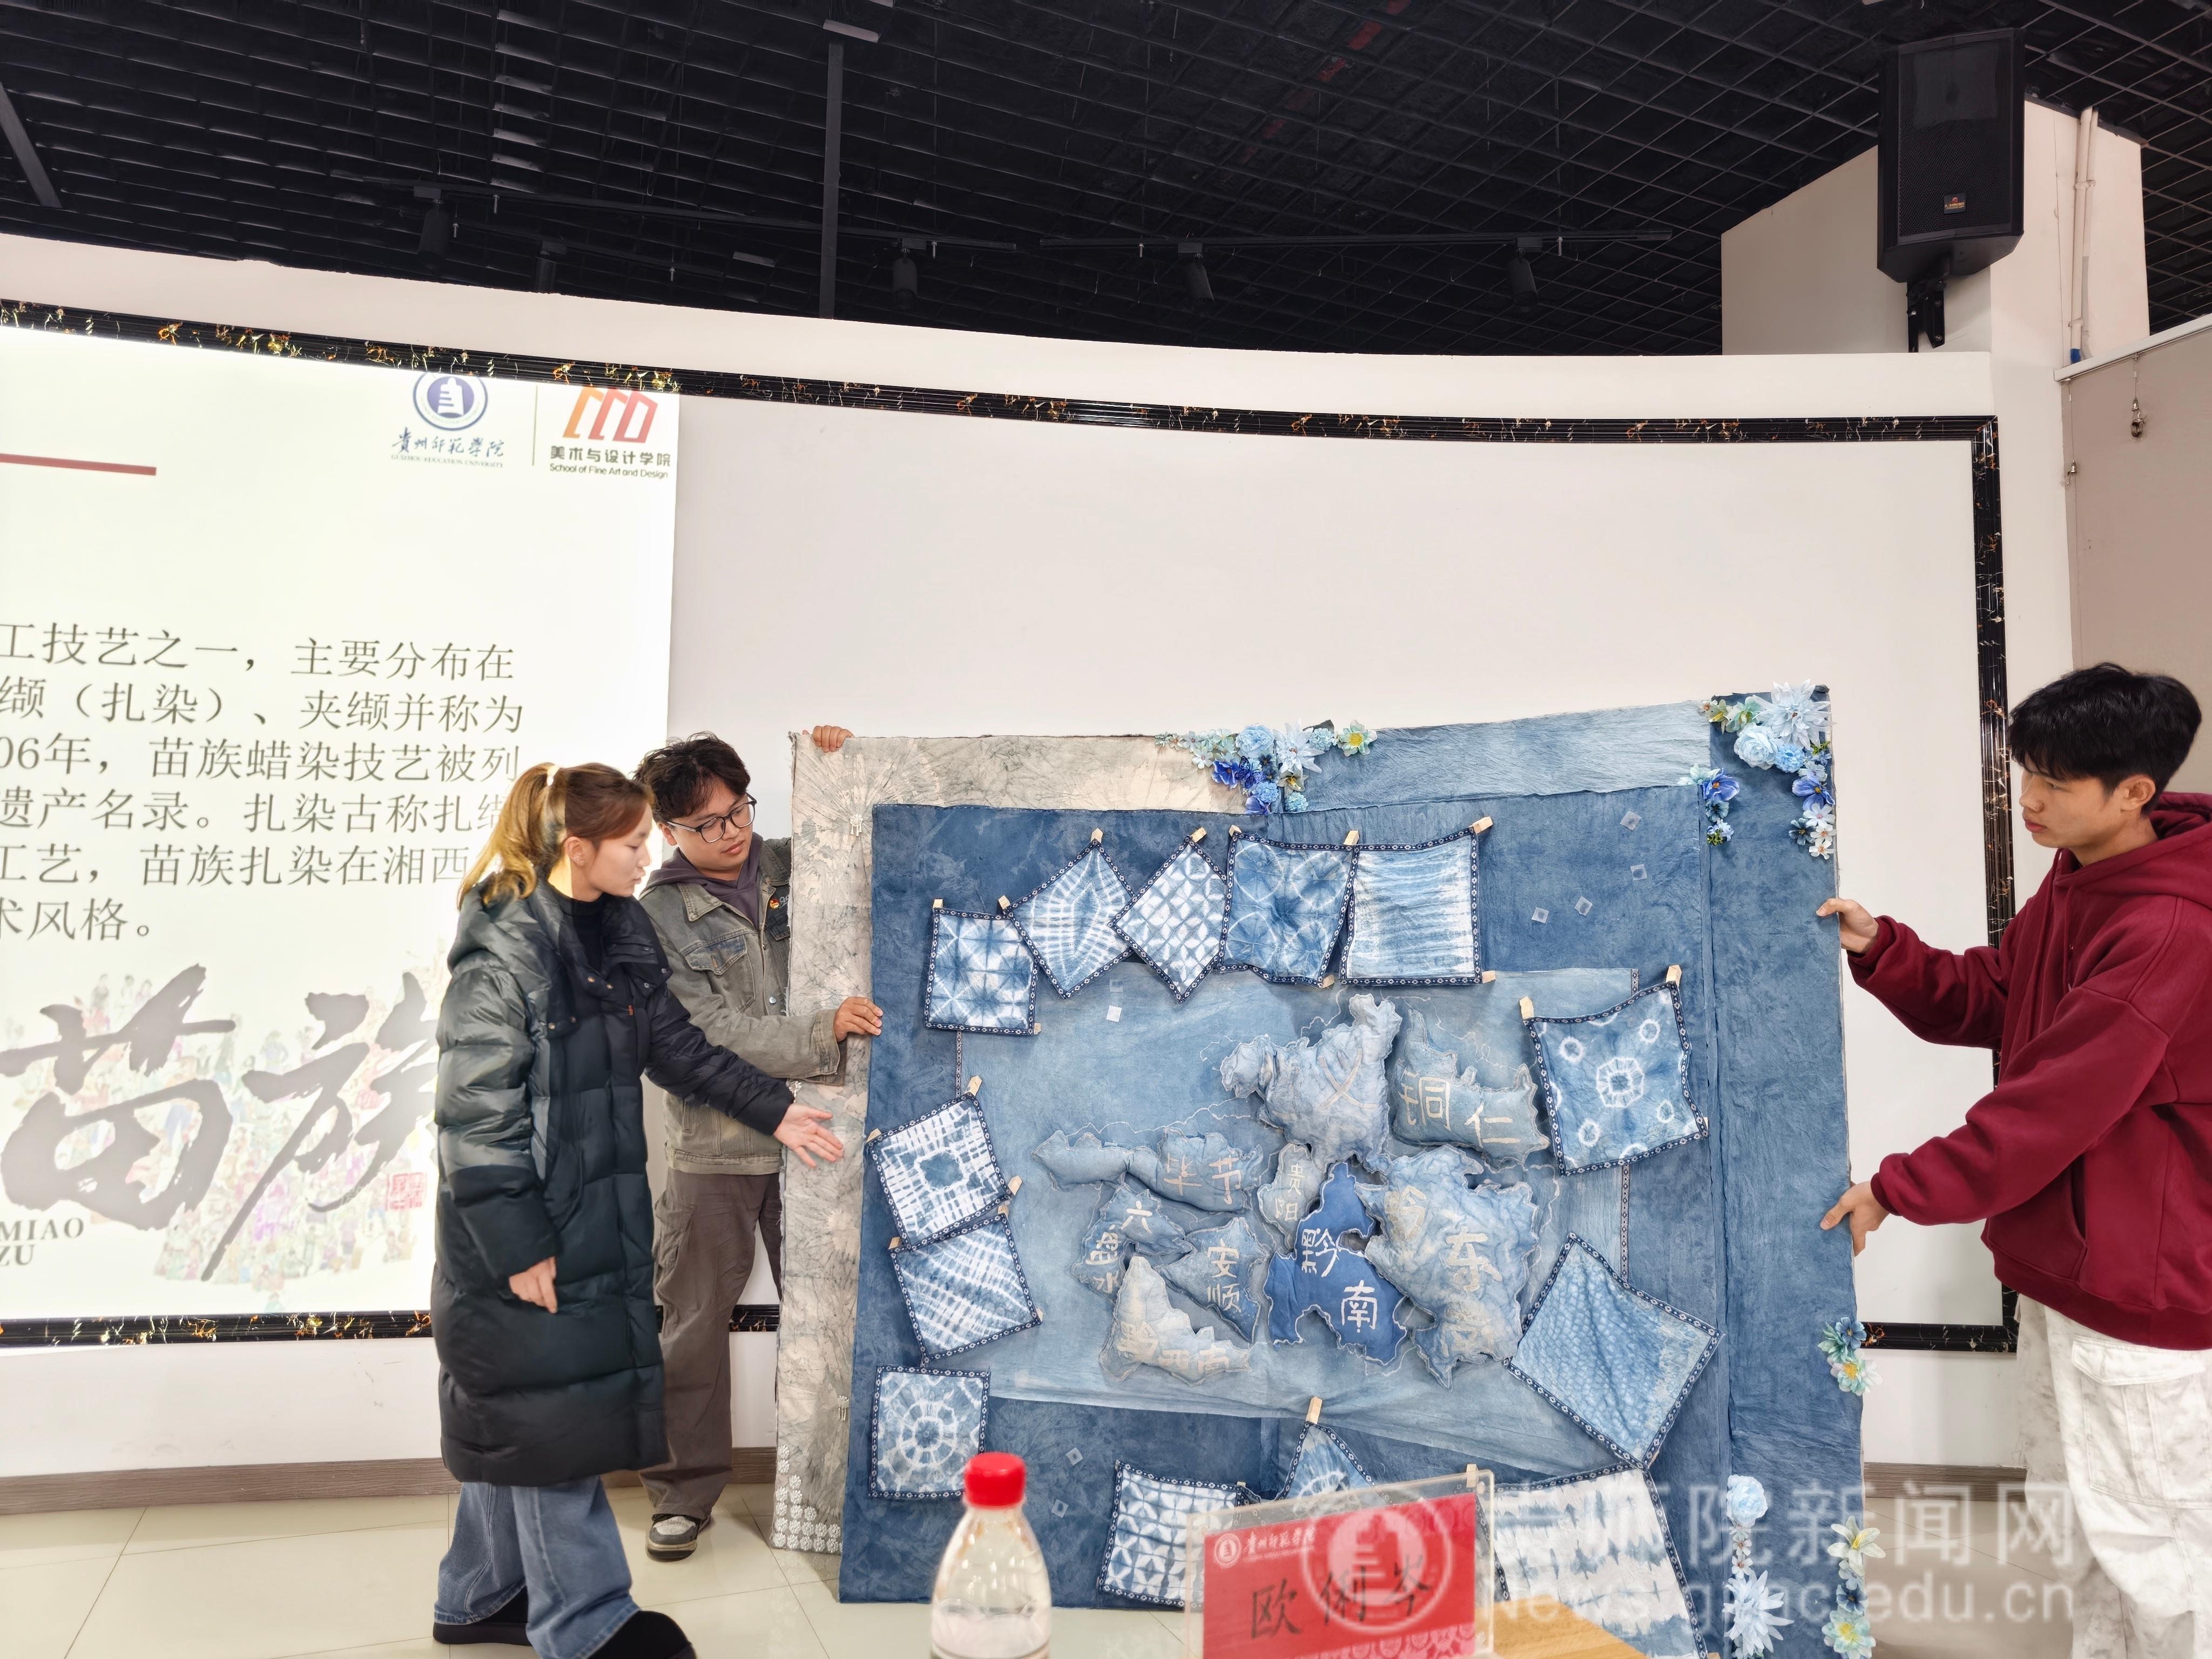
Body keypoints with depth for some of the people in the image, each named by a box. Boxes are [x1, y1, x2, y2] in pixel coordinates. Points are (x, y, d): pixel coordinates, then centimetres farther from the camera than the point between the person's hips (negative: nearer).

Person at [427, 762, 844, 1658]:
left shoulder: (622, 930, 6)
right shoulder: (503, 952, -19)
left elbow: (674, 1044, 14)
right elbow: (476, 1114, -19)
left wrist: (774, 1109, 10)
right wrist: (517, 1247, -18)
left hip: (599, 1210, 8)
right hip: (529, 1228, -8)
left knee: (517, 1414, 19)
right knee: (550, 1414, 4)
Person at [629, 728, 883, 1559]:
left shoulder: (792, 866, 4)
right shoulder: (658, 916, -5)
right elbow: (715, 1032, -14)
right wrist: (823, 1033, -26)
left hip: (808, 1131, 3)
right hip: (714, 1147, -3)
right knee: (696, 1321, 6)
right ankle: (686, 1494, 23)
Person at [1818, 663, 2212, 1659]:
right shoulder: (2074, 886, 6)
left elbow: (2051, 1107, -26)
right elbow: (1989, 1006, 12)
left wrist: (1896, 1192, -18)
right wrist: (1880, 950, -5)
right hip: (2062, 1259, 9)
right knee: (2099, 1512, 23)